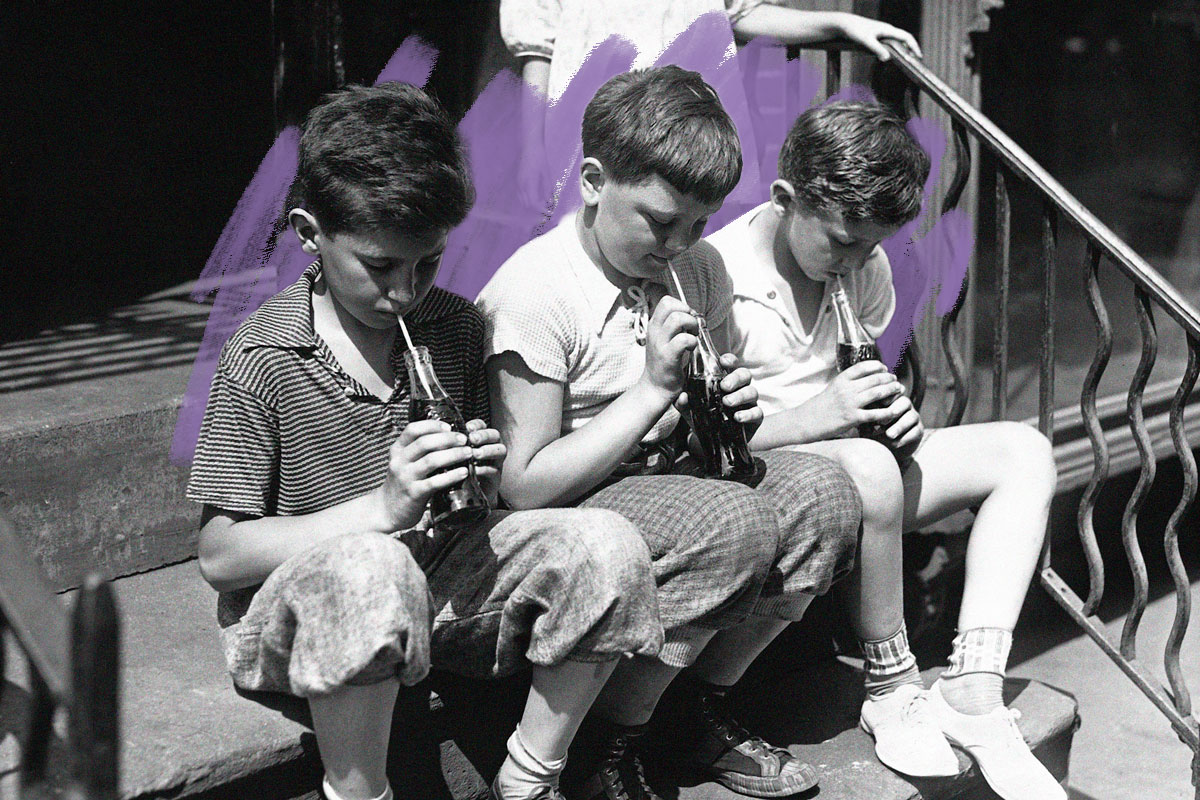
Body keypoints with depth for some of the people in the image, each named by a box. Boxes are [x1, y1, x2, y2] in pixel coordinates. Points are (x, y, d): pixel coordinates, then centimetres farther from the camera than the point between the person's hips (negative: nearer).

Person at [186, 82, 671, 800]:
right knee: (371, 571, -40)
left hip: (439, 584, 5)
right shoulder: (263, 361, -12)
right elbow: (219, 556, -14)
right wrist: (384, 508, -24)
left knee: (604, 545, -18)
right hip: (292, 607, -5)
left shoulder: (458, 330, 4)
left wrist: (487, 479, -9)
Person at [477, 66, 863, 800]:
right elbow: (525, 486, -20)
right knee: (734, 520, -30)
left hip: (662, 485, 7)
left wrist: (731, 408, -4)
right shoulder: (533, 290, -17)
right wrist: (653, 388, -22)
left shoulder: (699, 270, 5)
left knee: (823, 489, -15)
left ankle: (705, 711, 2)